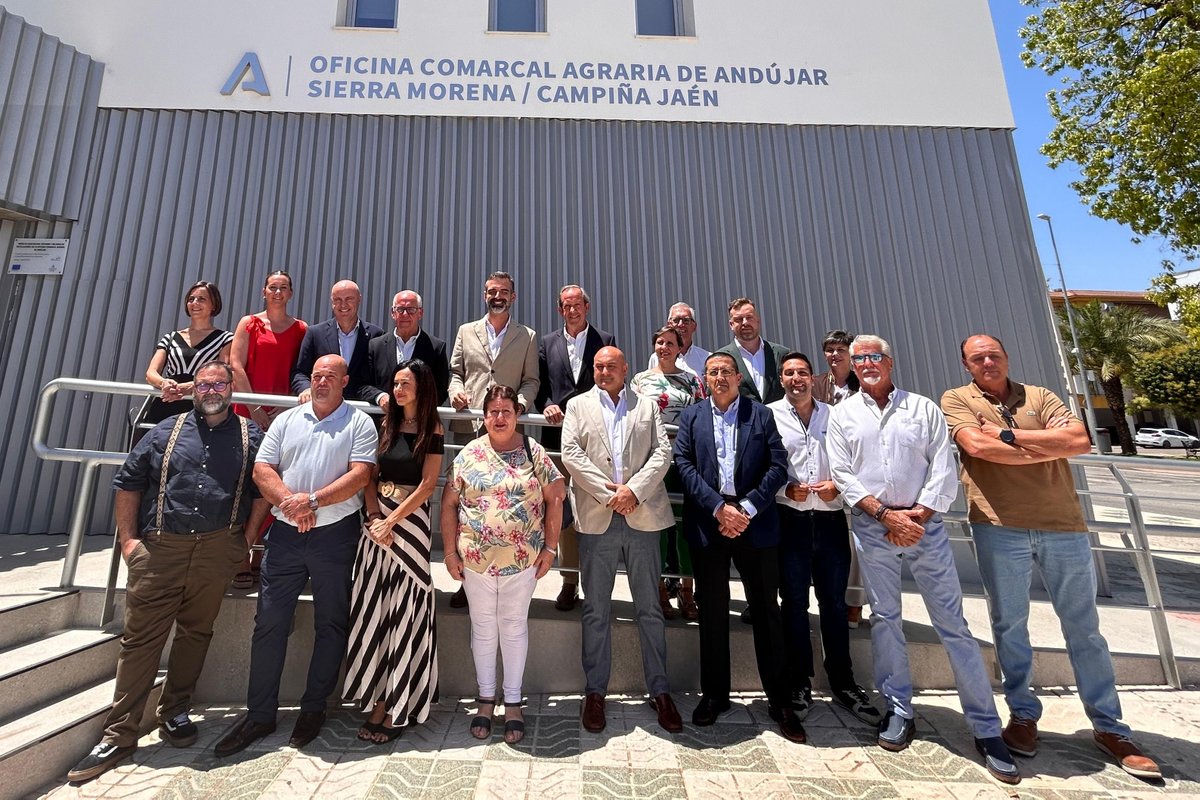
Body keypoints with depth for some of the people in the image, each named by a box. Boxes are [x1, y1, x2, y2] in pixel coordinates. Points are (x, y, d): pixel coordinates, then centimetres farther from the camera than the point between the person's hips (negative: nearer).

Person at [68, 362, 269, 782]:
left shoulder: (249, 436, 6)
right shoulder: (166, 431, 9)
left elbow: (263, 489, 7)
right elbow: (128, 482, 11)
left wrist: (247, 537, 2)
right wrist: (128, 538, 3)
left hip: (217, 550, 0)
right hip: (159, 548, 1)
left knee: (195, 632, 10)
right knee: (140, 637, 3)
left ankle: (175, 713, 28)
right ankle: (119, 735, 16)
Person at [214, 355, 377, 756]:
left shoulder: (359, 423, -1)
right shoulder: (286, 420, 11)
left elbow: (360, 475, -11)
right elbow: (261, 469, 4)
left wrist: (313, 500, -20)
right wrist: (290, 503, -13)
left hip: (335, 535, -3)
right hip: (285, 533, 3)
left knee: (331, 624, 7)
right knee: (269, 622, 8)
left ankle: (314, 709, 25)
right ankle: (259, 714, 23)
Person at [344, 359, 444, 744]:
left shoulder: (432, 430, -4)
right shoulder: (386, 425, 12)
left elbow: (427, 484, -9)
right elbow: (370, 476, 8)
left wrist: (392, 520, -13)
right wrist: (374, 517, -6)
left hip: (411, 522, -5)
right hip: (376, 521, 5)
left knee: (404, 613, 1)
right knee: (373, 610, 9)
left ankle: (397, 706, 14)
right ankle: (378, 698, 23)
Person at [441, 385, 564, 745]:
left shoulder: (534, 453, -3)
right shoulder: (469, 454, -1)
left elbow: (554, 499, -1)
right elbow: (449, 503, 3)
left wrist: (550, 547, -4)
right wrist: (450, 551, -1)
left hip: (522, 559, -1)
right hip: (476, 558, 1)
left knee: (514, 626, 11)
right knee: (483, 627, 14)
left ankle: (513, 703, 28)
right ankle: (486, 699, 34)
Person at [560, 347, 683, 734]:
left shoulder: (648, 406, 12)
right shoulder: (578, 405, 10)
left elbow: (663, 452, 1)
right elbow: (570, 454, -2)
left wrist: (634, 489, -13)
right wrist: (608, 493, -11)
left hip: (642, 517, 1)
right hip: (597, 520, 0)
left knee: (650, 610, 10)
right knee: (596, 611, 10)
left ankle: (659, 691, 25)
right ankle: (595, 691, 25)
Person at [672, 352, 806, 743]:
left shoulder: (761, 415, 7)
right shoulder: (691, 417, 8)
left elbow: (778, 466, -2)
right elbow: (684, 465, -3)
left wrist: (747, 509, -12)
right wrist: (718, 508, -13)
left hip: (755, 522, 0)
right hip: (707, 522, 1)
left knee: (766, 611, 8)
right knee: (712, 612, 11)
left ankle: (779, 701, 24)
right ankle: (714, 694, 27)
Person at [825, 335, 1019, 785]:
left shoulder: (923, 408, 5)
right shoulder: (844, 414, 5)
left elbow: (944, 468, -1)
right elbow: (843, 474, -2)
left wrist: (918, 515, -11)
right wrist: (885, 514, -10)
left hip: (923, 524, 0)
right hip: (872, 528, 1)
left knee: (952, 622, 4)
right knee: (884, 617, 9)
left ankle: (986, 728, 16)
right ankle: (898, 710, 24)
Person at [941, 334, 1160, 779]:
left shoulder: (1039, 397, 10)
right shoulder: (956, 400, 3)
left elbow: (1081, 441, -5)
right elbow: (977, 447, -14)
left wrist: (1007, 433, -10)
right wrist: (1050, 447, -6)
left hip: (1063, 525, 3)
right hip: (998, 527, -2)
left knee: (1083, 627, 12)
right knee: (1009, 624, 8)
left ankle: (1108, 726, 27)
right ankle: (1023, 714, 25)